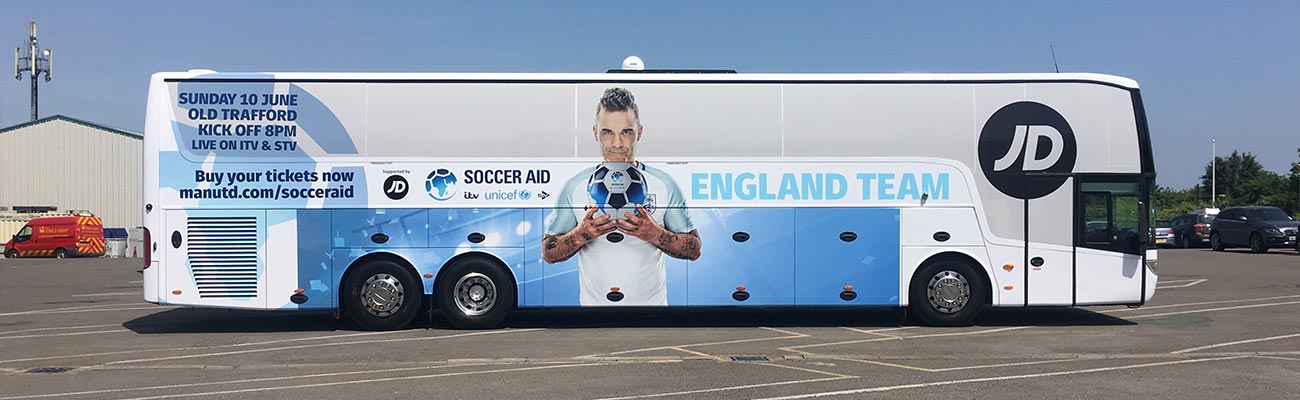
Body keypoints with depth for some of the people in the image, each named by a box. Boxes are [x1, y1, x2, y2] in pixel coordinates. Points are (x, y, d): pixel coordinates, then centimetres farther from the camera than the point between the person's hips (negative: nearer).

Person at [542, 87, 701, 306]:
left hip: (652, 302, 0)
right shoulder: (575, 187, -1)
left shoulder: (664, 185, -3)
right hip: (594, 302, 0)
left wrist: (655, 234, -18)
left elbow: (694, 249, -1)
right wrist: (580, 235, -17)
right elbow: (548, 253, 1)